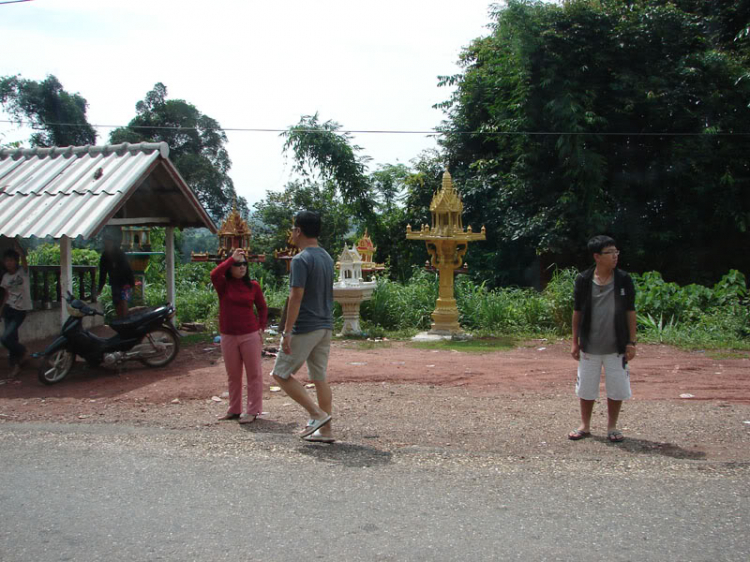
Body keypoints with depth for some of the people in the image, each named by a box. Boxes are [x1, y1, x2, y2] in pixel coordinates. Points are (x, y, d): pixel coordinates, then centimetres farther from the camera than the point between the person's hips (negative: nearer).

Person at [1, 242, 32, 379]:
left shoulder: (23, 271, -8)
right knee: (11, 338, 6)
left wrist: (16, 245, -35)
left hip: (20, 311, -5)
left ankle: (21, 351, 14)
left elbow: (23, 257, -26)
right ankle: (15, 365, 19)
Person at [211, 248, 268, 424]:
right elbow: (214, 274, -24)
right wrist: (232, 258, -19)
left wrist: (262, 328, 1)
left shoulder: (253, 286, 0)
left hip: (250, 335, -1)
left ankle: (252, 411, 9)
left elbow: (262, 307, 11)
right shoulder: (223, 285, -1)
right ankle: (234, 410, 26)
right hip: (228, 336, 1)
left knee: (254, 373, 1)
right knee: (233, 375, 13)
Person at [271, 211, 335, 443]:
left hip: (304, 328, -8)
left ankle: (317, 414, -4)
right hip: (325, 327, 8)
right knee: (319, 378, 12)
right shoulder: (327, 258, 12)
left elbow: (296, 297, -21)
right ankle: (325, 430, 13)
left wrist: (287, 331, -20)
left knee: (281, 373, 3)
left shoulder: (300, 260, -15)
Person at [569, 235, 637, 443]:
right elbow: (577, 312, 3)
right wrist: (575, 342, 4)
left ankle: (612, 427, 24)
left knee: (617, 388, 6)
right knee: (586, 388, 10)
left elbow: (630, 312, 1)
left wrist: (631, 342, -2)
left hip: (616, 347, 0)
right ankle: (585, 426, 27)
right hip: (590, 346, 0)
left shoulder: (624, 280, -3)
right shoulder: (583, 280, -4)